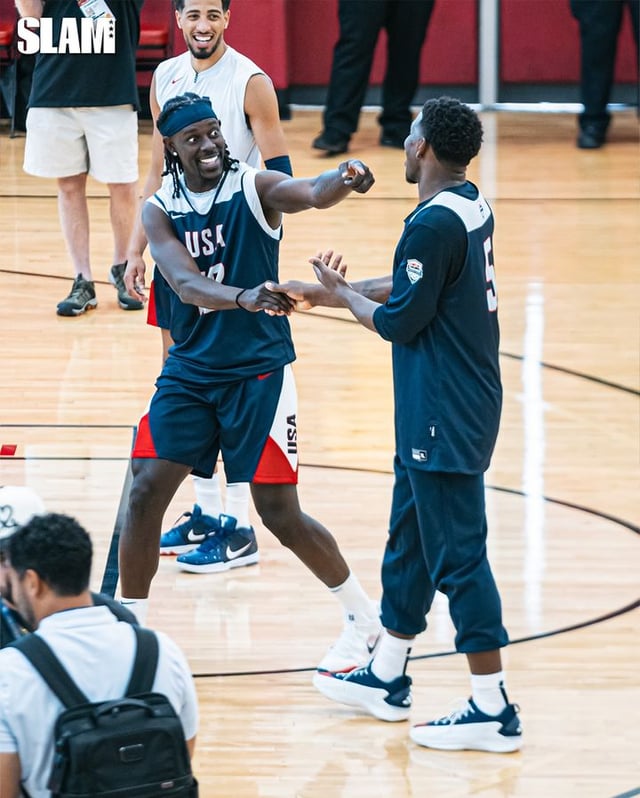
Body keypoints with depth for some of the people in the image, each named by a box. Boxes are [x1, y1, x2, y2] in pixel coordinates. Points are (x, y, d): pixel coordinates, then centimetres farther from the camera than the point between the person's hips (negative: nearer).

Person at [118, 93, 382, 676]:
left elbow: (312, 193, -32)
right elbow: (186, 283, -20)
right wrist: (245, 297, -41)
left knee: (281, 514, -3)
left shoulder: (254, 188, -10)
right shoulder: (160, 210, -3)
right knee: (146, 491, -6)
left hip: (259, 371, -3)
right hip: (189, 371, 3)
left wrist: (345, 178, -57)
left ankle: (364, 616, 18)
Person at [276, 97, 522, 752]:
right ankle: (385, 679, 33)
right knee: (409, 539, 20)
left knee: (457, 554, -6)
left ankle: (492, 710, -2)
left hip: (445, 417, -10)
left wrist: (343, 296, 0)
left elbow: (399, 322, -18)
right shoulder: (472, 208, 9)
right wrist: (335, 292, 22)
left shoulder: (434, 224, -22)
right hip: (451, 406, 10)